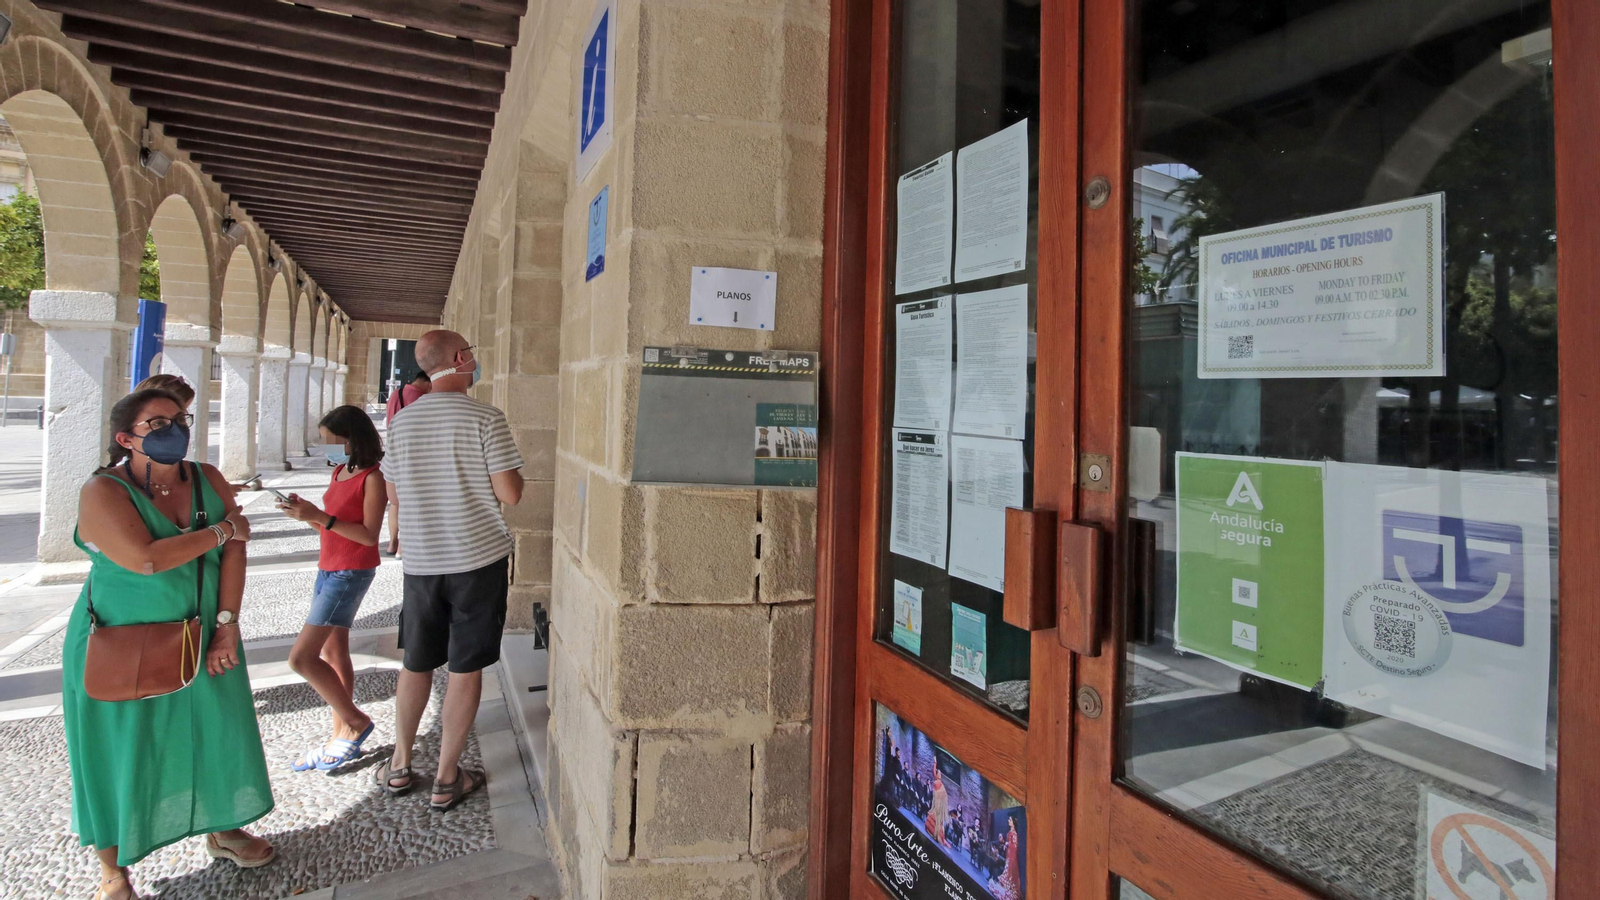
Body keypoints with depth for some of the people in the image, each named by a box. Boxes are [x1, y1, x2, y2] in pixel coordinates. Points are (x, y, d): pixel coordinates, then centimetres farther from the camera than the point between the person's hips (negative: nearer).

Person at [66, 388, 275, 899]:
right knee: (121, 754, 10)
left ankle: (222, 832, 38)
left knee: (218, 734, 16)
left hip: (203, 642, 5)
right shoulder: (104, 491, -15)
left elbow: (233, 552, -6)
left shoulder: (208, 480, -1)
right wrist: (222, 530, -19)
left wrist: (227, 623, -13)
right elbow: (146, 559, -30)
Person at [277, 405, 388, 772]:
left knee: (302, 657, -10)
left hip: (351, 573, -9)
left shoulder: (372, 478, -14)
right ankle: (342, 737, 23)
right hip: (329, 568, 9)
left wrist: (320, 517, -24)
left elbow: (369, 535, -20)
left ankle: (355, 722, 5)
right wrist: (305, 511, -1)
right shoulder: (340, 472, 12)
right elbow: (332, 526, 16)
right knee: (332, 652, 13)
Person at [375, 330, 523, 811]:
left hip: (420, 560, 5)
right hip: (479, 558, -4)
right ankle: (447, 779, 15)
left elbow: (394, 496, 10)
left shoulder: (403, 420, 4)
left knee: (416, 664, 19)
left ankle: (400, 766, 32)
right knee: (466, 667, 6)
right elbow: (510, 493, -14)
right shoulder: (485, 418, -12)